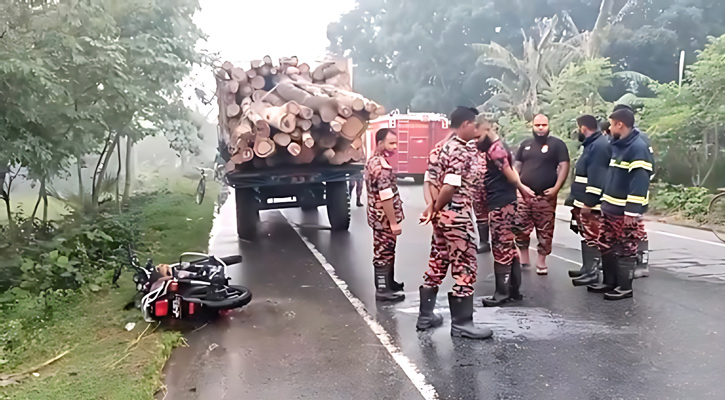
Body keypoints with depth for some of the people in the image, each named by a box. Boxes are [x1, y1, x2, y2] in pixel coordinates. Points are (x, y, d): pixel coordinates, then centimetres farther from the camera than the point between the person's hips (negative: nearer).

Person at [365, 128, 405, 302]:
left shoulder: (372, 161, 10)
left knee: (386, 251, 20)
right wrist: (394, 222, -22)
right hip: (385, 218, -10)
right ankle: (383, 290, 11)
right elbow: (386, 197, -26)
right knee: (384, 252, 0)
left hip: (378, 216, 10)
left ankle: (387, 282, 34)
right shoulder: (382, 166, -23)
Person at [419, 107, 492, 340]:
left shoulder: (446, 147, 15)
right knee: (465, 267, -2)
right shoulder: (461, 152, -16)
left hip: (445, 215, 10)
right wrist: (435, 209, -11)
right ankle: (461, 323, 6)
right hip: (457, 216, -10)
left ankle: (426, 313, 25)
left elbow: (438, 181, 13)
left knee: (438, 264, 15)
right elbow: (450, 187, -24)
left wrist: (433, 207, 6)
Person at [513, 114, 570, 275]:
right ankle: (524, 258, 18)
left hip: (545, 196, -3)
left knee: (545, 230, 2)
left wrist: (556, 188, -15)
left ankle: (541, 261, 14)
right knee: (520, 228, 3)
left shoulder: (557, 144, 0)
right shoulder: (525, 144, 13)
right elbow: (517, 166, 17)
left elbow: (564, 166, -6)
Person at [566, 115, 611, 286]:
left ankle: (592, 272, 0)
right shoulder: (593, 144, 18)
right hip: (584, 202, 11)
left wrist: (588, 202, -23)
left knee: (592, 238, -5)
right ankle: (586, 268, 25)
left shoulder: (599, 146, -17)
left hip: (591, 204, -11)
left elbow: (596, 178, -23)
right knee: (586, 236, 16)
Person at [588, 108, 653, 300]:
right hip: (611, 208, 9)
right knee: (606, 247, 14)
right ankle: (609, 282, 26)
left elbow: (640, 182, -21)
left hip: (625, 211, -9)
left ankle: (625, 287, 12)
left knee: (626, 250, 2)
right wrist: (604, 202, 19)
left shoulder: (638, 147, -16)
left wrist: (632, 211, -23)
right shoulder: (618, 145, 14)